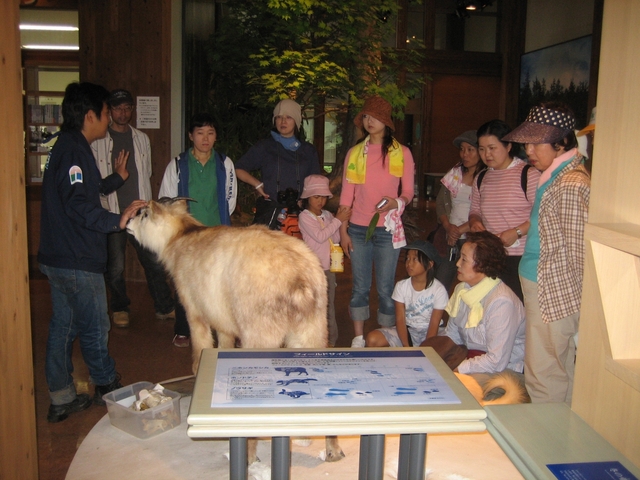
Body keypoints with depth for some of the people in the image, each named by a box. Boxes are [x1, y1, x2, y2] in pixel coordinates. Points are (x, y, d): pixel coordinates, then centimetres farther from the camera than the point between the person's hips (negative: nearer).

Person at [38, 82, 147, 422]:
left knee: (63, 325, 14)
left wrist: (117, 178, 33)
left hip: (57, 257, 11)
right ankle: (108, 389, 20)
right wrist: (117, 221, -35)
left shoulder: (66, 146, 15)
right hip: (77, 262, -10)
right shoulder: (74, 151, -17)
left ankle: (61, 399, 24)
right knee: (95, 327, 4)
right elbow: (79, 207, -27)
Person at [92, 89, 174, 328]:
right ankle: (120, 308, 25)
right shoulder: (98, 140, -1)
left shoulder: (141, 138, 12)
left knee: (154, 261, 3)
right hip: (112, 213, -3)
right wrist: (103, 208, -8)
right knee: (115, 266, 5)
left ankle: (164, 307, 17)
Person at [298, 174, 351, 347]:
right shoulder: (305, 216, -8)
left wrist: (341, 221, -9)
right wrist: (338, 220, -17)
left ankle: (331, 340, 21)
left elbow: (335, 239, 5)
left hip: (329, 267, 6)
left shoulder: (327, 215, 9)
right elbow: (320, 236, -19)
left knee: (329, 305, 12)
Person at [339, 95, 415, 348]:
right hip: (358, 229, 2)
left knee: (385, 288, 1)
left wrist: (397, 202, -18)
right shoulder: (354, 153, 7)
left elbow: (408, 191, 4)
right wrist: (343, 230, 2)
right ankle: (358, 339, 18)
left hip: (388, 230, -2)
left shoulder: (402, 153, 2)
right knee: (360, 287, 7)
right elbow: (346, 195, 6)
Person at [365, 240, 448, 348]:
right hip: (406, 330, 2)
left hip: (428, 333, -2)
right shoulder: (401, 286, -5)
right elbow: (400, 319, -7)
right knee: (372, 339, -20)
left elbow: (434, 324, -11)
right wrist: (406, 347, -19)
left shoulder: (439, 290, -12)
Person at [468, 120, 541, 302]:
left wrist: (517, 232, -18)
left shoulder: (528, 174, -7)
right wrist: (475, 222, 2)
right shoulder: (481, 179, 15)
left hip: (521, 259, -6)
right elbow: (475, 211, 24)